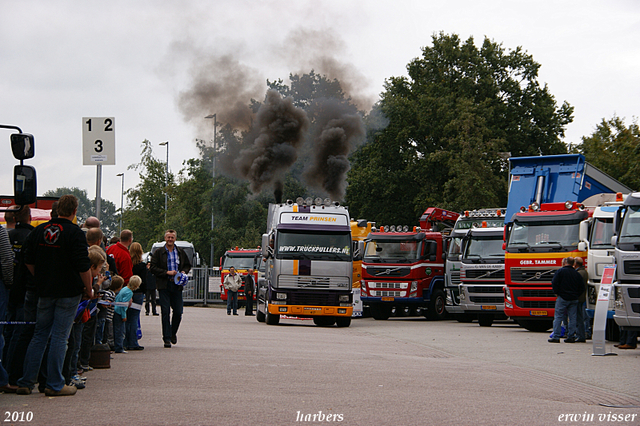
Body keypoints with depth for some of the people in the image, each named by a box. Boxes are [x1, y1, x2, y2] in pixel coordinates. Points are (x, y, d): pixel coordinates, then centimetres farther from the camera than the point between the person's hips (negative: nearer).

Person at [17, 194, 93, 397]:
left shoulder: (39, 230, 7)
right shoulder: (75, 233, -11)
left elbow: (28, 261, 11)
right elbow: (83, 266, -15)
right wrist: (89, 289, -3)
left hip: (45, 291, 5)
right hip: (69, 292, -5)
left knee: (39, 335, 11)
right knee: (60, 337, -2)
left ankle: (26, 382, 9)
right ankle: (54, 385, 0)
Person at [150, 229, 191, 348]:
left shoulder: (181, 252, 13)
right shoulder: (158, 253, 3)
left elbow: (188, 265, 23)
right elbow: (153, 268, -3)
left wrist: (184, 271, 2)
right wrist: (167, 272, -13)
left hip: (177, 285, 3)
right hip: (164, 285, -3)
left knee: (178, 312, 2)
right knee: (165, 312, -5)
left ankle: (173, 333, 26)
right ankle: (167, 338, -1)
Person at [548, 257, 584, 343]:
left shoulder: (560, 271, -5)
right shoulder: (577, 274, 9)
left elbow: (554, 283, -10)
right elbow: (581, 286, 10)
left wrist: (556, 293, 2)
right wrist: (577, 295, 16)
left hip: (562, 298, -4)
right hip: (574, 299, 4)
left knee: (558, 317, -2)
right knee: (572, 318, 7)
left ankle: (556, 337, -6)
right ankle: (571, 337, 6)